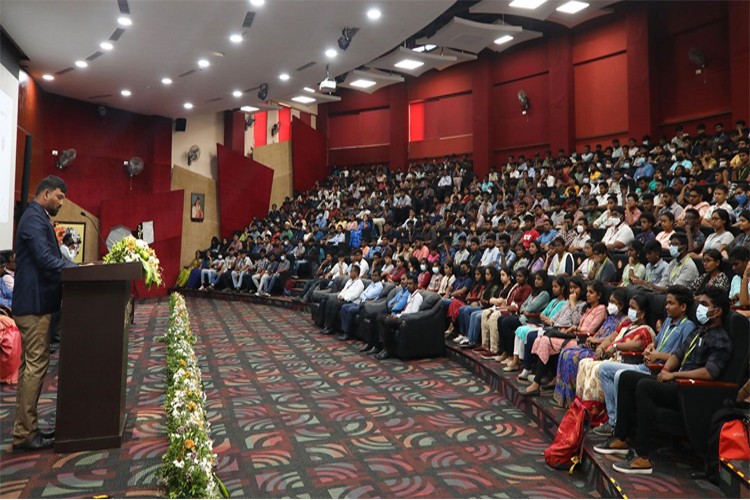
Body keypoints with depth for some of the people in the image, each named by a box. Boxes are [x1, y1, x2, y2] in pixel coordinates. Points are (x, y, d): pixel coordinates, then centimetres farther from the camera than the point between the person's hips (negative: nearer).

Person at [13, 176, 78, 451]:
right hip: (34, 303, -11)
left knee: (31, 365, 13)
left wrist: (76, 267, 5)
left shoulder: (37, 218, 18)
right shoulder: (34, 219, -14)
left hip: (34, 302, 11)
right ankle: (25, 434, 3)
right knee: (36, 364, -5)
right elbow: (46, 259, -24)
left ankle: (26, 428, 22)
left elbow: (51, 256, 16)